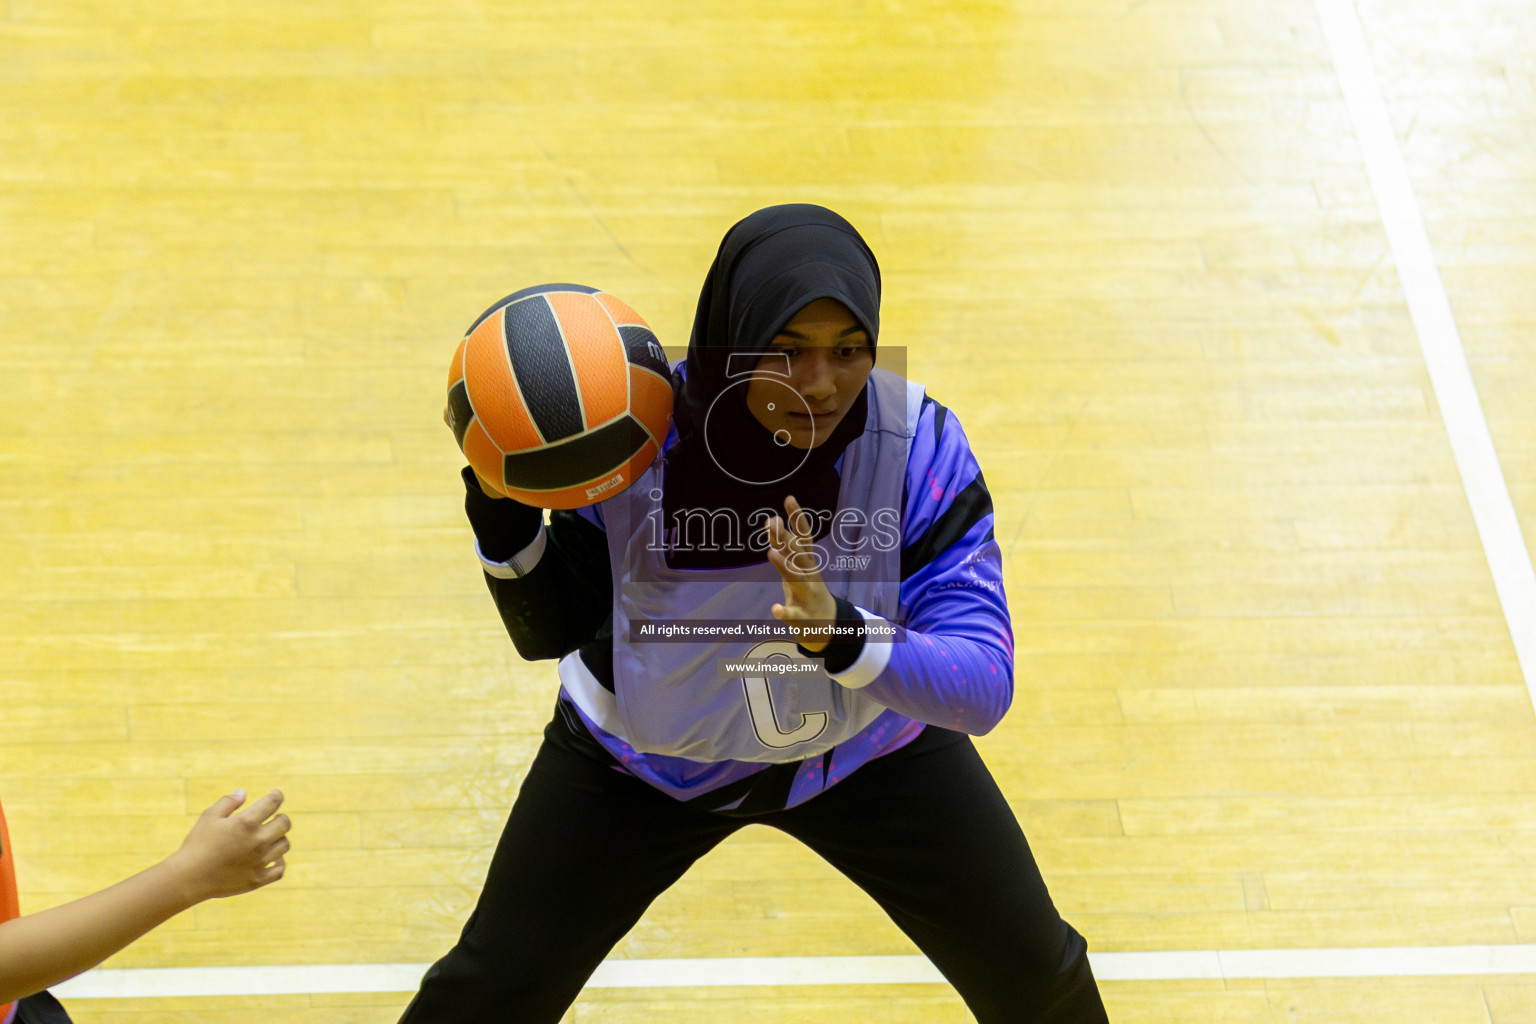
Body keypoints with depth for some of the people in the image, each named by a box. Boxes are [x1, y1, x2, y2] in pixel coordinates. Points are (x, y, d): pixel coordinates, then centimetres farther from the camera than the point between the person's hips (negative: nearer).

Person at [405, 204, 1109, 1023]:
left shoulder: (920, 444, -30)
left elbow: (983, 687, -33)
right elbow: (552, 633, -14)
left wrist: (841, 632, -51)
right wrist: (502, 508, -33)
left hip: (869, 744, 1)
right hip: (643, 752, 0)